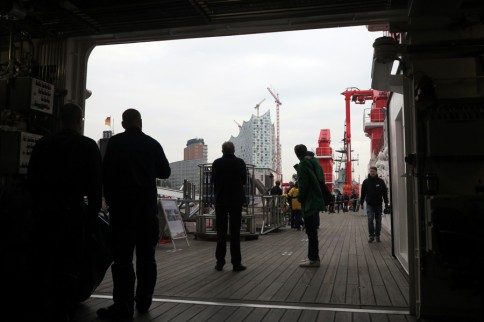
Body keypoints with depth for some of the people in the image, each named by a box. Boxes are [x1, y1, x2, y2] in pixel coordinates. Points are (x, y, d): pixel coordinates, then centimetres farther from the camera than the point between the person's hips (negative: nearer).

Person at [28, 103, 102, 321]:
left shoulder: (43, 144, 8)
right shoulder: (88, 146, -3)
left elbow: (31, 178, 8)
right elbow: (95, 182, -6)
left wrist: (37, 206, 14)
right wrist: (93, 210, 1)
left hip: (45, 207, 4)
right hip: (72, 207, -4)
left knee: (43, 260, 13)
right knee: (70, 261, 3)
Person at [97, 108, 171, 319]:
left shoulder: (115, 142, -4)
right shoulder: (152, 144, 4)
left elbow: (106, 173, -7)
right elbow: (165, 172, 11)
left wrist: (109, 199, 4)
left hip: (122, 204, -3)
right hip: (147, 205, 3)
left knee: (123, 257, -2)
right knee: (146, 256, 11)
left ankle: (123, 306, -4)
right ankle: (143, 302, 16)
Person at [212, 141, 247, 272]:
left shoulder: (217, 163, -6)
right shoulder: (240, 163, -6)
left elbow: (213, 180, 4)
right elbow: (244, 181, 5)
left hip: (221, 201, 1)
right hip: (236, 200, 0)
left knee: (221, 232, 7)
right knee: (235, 232, 2)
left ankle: (220, 262, 9)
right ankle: (236, 263, 3)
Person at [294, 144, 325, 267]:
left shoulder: (303, 165, -12)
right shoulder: (313, 163, 13)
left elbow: (303, 185, -18)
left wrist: (300, 198, -6)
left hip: (309, 203, -9)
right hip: (315, 201, 9)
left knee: (311, 231, -5)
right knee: (312, 231, 15)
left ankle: (313, 259, -2)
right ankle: (314, 257, 21)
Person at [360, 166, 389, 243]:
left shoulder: (381, 181, 2)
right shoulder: (366, 181, 2)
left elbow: (385, 193, 6)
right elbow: (363, 193, 6)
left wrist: (386, 203, 2)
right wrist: (361, 203, 5)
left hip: (378, 204, 1)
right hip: (369, 204, -1)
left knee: (378, 221, 6)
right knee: (370, 219, -12)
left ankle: (377, 235, 17)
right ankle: (371, 236, -4)